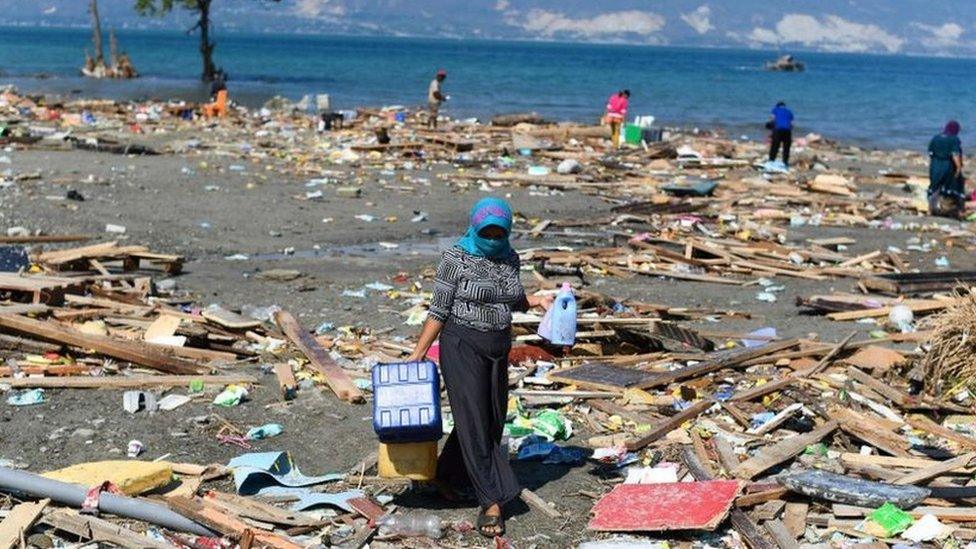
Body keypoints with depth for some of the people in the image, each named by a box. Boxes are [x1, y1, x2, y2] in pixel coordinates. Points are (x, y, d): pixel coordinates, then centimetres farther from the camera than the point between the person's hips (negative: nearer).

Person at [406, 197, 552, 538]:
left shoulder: (509, 258, 6)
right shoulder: (456, 259, -11)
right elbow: (439, 311, -9)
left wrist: (535, 301, 2)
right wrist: (418, 353, -11)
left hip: (497, 350, 7)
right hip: (462, 347, -7)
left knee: (491, 421, 13)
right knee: (473, 422, -7)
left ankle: (445, 475, 34)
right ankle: (491, 502, -4)